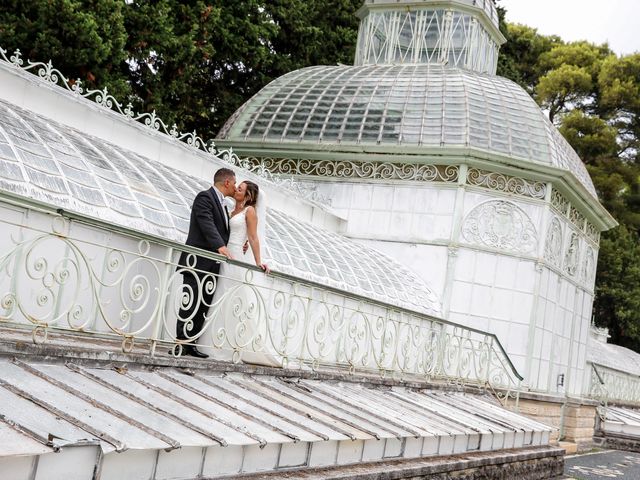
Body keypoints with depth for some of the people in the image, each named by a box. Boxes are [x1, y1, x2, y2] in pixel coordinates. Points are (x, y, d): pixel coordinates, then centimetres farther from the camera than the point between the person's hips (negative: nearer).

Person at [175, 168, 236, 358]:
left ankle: (189, 344, 5)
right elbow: (207, 223, -21)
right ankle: (180, 344, -5)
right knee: (190, 303, -8)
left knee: (203, 306, 4)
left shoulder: (222, 204, 23)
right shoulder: (205, 197, -6)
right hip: (198, 261, -9)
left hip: (212, 263, 9)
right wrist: (220, 246, -33)